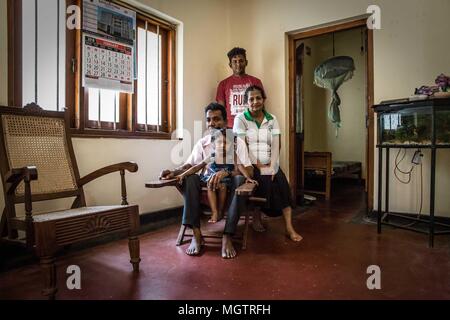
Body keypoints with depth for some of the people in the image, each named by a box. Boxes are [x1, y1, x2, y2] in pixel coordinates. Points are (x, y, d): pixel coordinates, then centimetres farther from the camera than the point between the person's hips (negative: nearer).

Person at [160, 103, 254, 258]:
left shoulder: (236, 142, -3)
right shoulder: (202, 143, 7)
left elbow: (248, 170, -14)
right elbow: (189, 165, 1)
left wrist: (226, 171, -33)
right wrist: (174, 172, -22)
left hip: (230, 187, -2)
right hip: (206, 186, 2)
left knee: (240, 178, -33)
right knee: (190, 177, -25)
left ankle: (227, 236, -30)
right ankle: (196, 234, -27)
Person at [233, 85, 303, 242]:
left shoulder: (272, 119, 11)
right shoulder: (240, 119, 0)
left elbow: (276, 145, 1)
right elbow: (241, 146, -9)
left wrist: (272, 166, -14)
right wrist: (257, 166, -15)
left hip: (269, 164, 3)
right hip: (250, 165, -3)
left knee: (282, 184, -22)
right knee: (262, 181, -29)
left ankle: (289, 227, -19)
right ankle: (256, 218, -4)